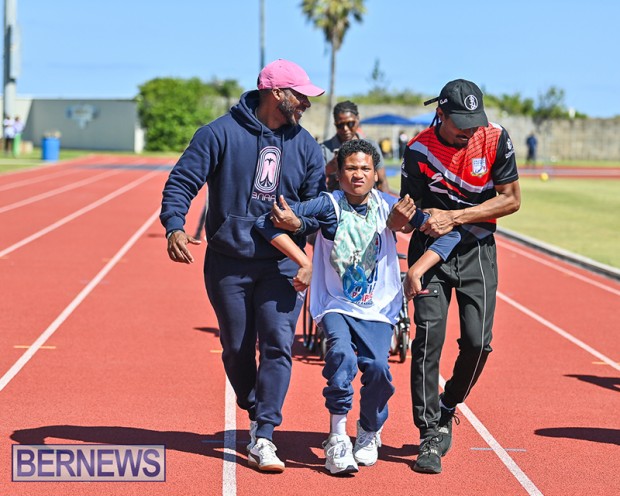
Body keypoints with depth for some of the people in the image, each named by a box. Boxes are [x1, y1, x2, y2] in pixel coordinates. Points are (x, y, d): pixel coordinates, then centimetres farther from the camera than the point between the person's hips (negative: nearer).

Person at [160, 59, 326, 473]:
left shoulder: (306, 146, 5)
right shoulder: (222, 134, -6)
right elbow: (182, 182, -9)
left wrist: (300, 223, -12)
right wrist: (175, 226, -25)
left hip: (282, 263, 1)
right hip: (228, 263, -1)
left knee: (278, 345, -11)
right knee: (237, 349, 8)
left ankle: (263, 438, -10)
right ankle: (256, 413, 32)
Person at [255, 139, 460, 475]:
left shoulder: (390, 207, -1)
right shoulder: (329, 205, -6)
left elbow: (449, 233, 0)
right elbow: (267, 222, -12)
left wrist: (416, 271, -10)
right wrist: (304, 264, -15)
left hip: (378, 311, 1)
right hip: (335, 305, -1)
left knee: (378, 367, -22)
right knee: (341, 354, -31)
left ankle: (370, 434, 9)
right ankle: (337, 438, -15)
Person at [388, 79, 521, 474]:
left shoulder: (496, 139, -11)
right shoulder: (419, 150, -15)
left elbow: (511, 200, -7)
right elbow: (402, 215, -11)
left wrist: (455, 217, -17)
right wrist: (404, 215, -36)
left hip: (478, 249, 2)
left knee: (478, 342, -5)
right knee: (429, 336, -14)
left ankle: (446, 409, 23)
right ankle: (431, 436, -7)